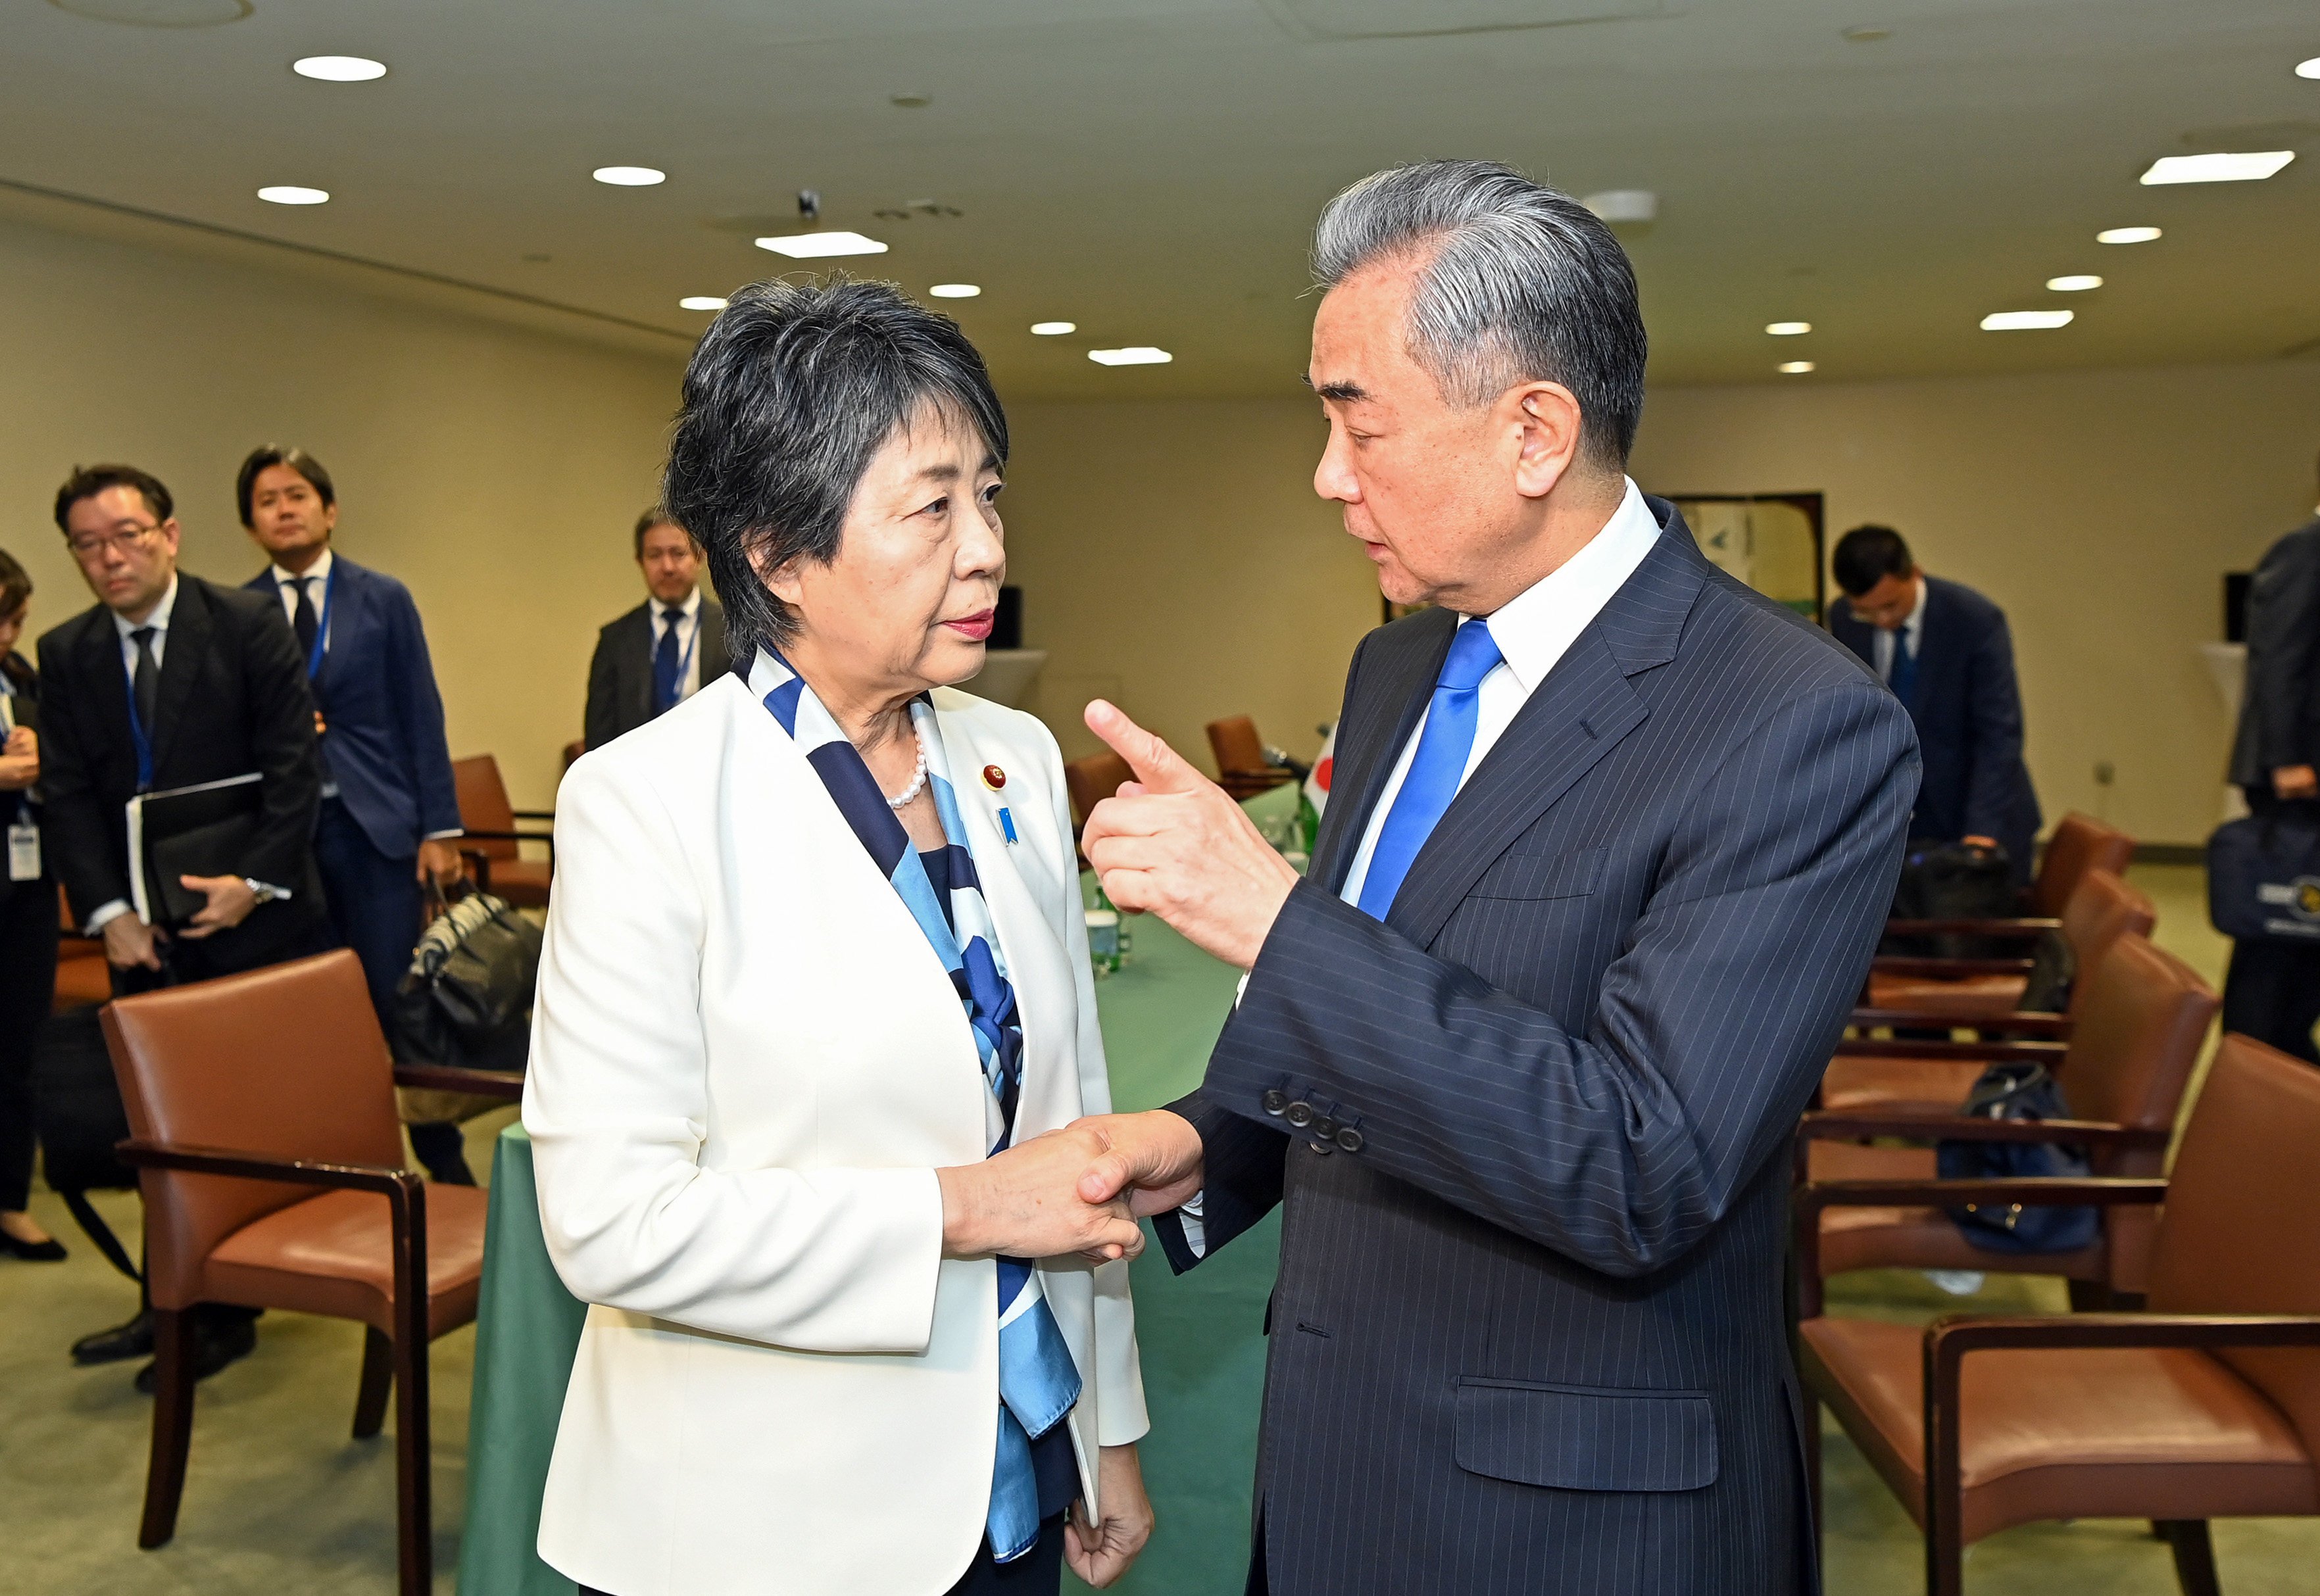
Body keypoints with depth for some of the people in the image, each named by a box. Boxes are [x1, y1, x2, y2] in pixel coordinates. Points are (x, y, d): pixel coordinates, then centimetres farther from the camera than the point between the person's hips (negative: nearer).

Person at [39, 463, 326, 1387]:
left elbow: (293, 766, -8)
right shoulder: (65, 656, 6)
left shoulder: (248, 626, -6)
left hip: (252, 915, -4)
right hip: (145, 931, 4)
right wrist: (108, 912, -9)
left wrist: (256, 881, -18)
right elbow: (66, 796, 2)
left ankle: (226, 1312, 14)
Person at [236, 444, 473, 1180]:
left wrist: (439, 828, -2)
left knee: (400, 1002, -2)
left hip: (376, 825, -1)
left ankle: (444, 1167, 10)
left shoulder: (384, 600, 6)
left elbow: (421, 718, 3)